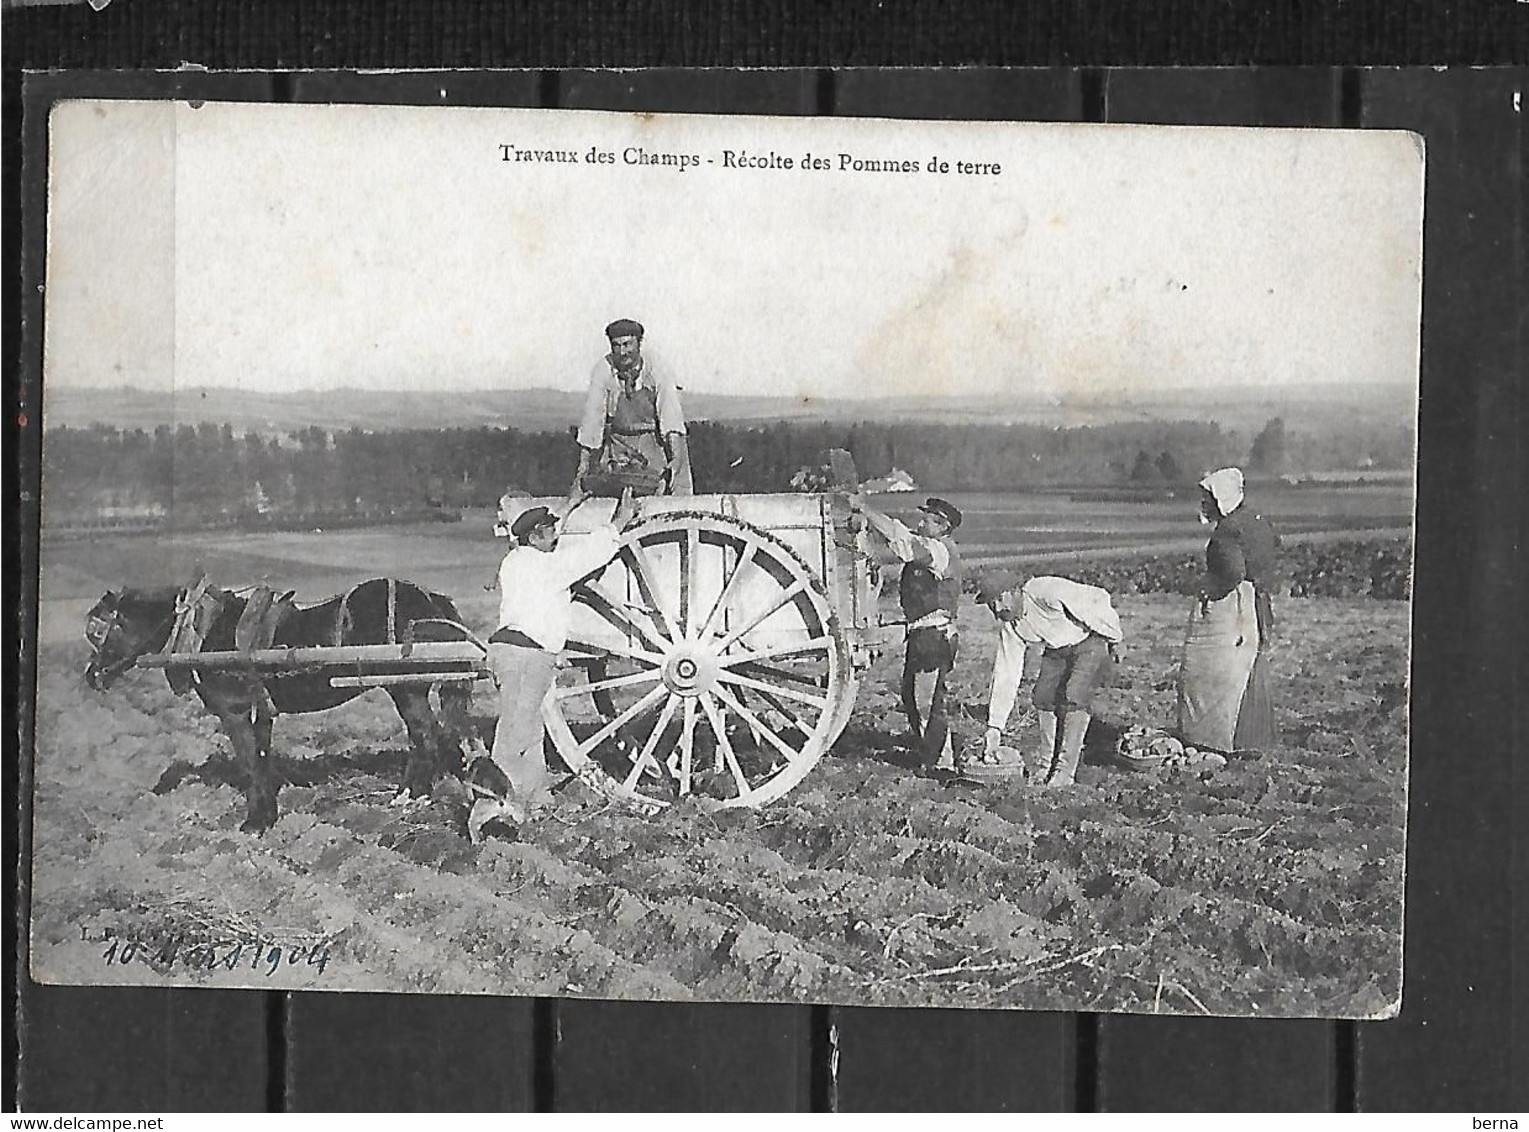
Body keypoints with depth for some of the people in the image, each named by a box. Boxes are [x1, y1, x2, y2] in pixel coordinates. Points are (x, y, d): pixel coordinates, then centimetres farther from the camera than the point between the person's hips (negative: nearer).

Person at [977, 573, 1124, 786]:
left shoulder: (1044, 591, -30)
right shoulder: (1010, 629, -7)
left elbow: (1098, 597, -24)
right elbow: (1005, 678, -6)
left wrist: (1110, 633, -13)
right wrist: (994, 730, -11)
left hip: (1091, 641, -7)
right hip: (1056, 650, 7)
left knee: (1075, 697, -20)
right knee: (1042, 696, -4)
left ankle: (1066, 770, -18)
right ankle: (1045, 763, 11)